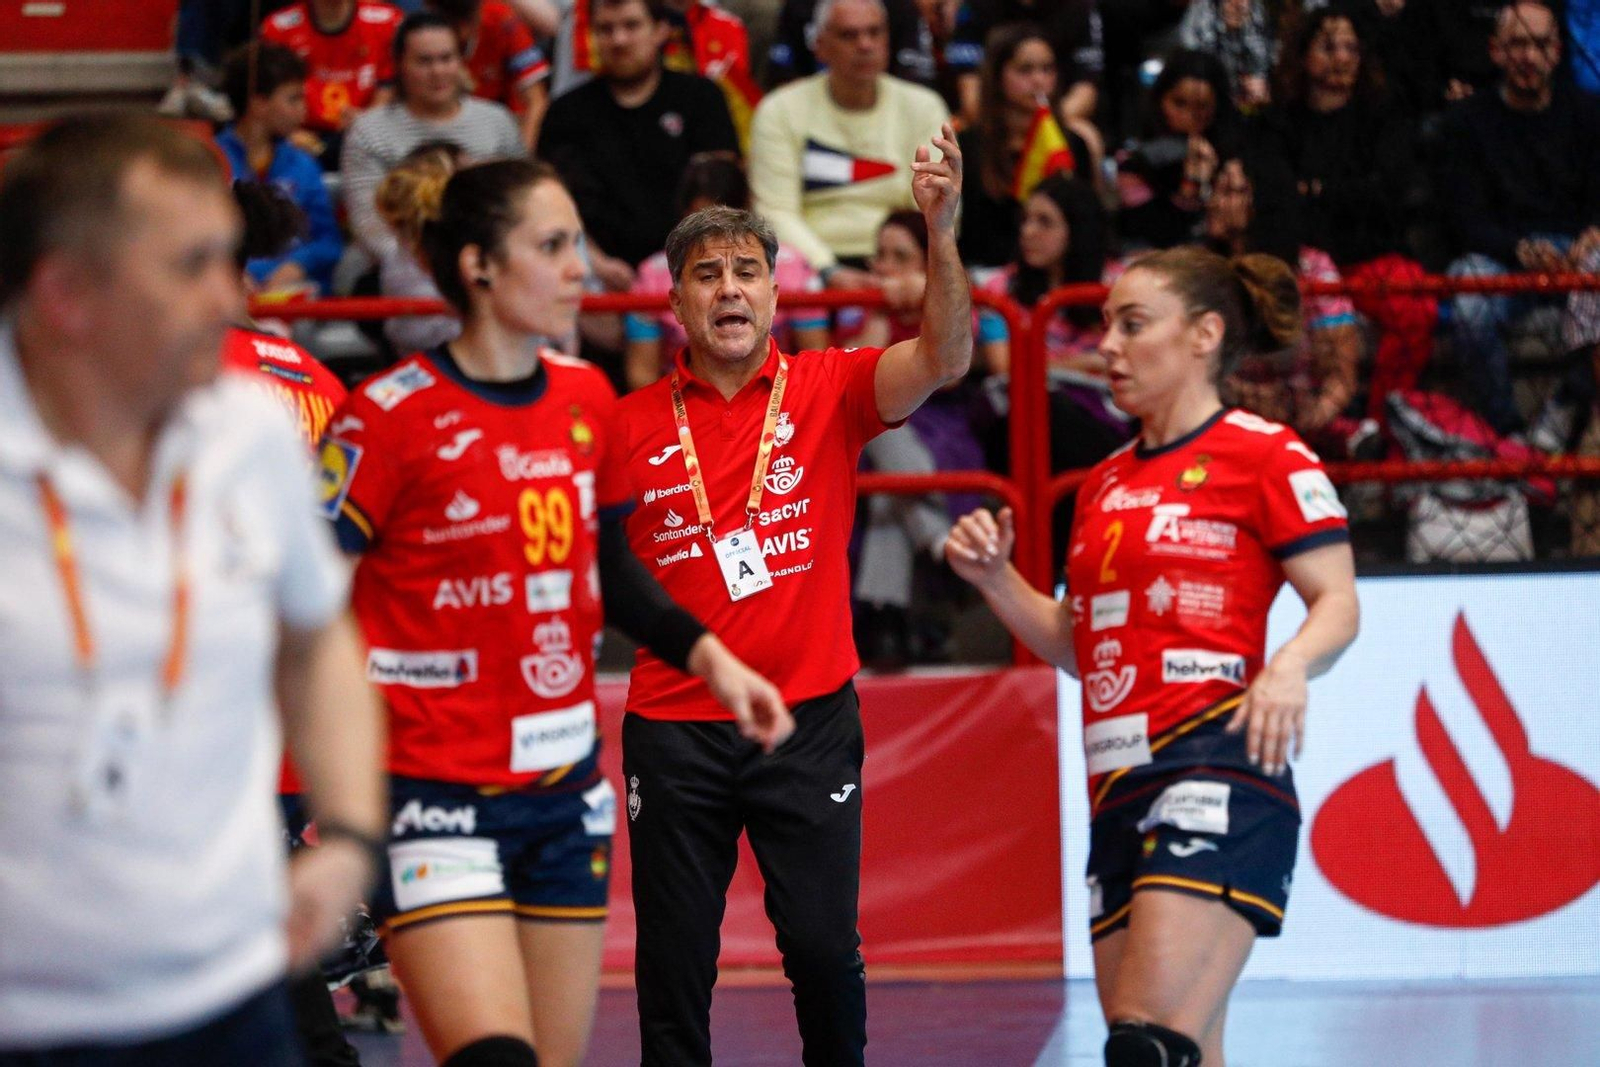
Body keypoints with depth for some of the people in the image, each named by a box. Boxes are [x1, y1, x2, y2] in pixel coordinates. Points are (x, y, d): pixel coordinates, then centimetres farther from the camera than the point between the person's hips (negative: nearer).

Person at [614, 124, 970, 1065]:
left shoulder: (828, 391, 1)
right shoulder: (632, 424, 4)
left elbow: (944, 360, -15)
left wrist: (942, 230, -29)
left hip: (808, 717, -1)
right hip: (673, 729, 1)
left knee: (823, 944, -1)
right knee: (674, 958, 5)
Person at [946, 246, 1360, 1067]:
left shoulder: (1264, 454, 0)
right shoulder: (1105, 483, 21)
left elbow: (1337, 604, -5)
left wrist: (1289, 665, -25)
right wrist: (994, 578, 11)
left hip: (1217, 774, -8)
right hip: (1120, 787, 8)